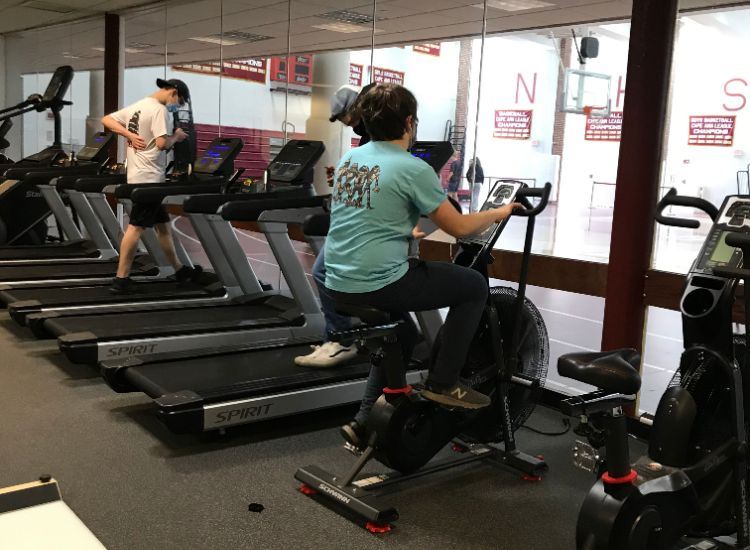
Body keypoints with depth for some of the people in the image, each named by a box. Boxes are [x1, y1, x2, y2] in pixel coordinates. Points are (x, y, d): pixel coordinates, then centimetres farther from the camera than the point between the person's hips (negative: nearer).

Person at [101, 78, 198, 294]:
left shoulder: (136, 107, 16)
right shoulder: (159, 110, -12)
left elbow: (106, 120, 17)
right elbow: (162, 143, -22)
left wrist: (130, 135, 6)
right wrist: (176, 136, -2)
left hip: (137, 175, 10)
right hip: (149, 178, -10)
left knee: (162, 224, 15)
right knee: (136, 227, -8)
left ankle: (179, 270, 24)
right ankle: (121, 279, -6)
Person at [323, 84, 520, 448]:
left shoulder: (349, 158, 10)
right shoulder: (413, 169, -12)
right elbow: (459, 228, -5)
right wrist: (500, 212, 12)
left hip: (338, 285, 8)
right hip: (379, 284, -8)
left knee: (402, 335, 32)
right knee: (474, 286, 9)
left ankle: (365, 422, 29)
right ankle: (442, 383, 11)